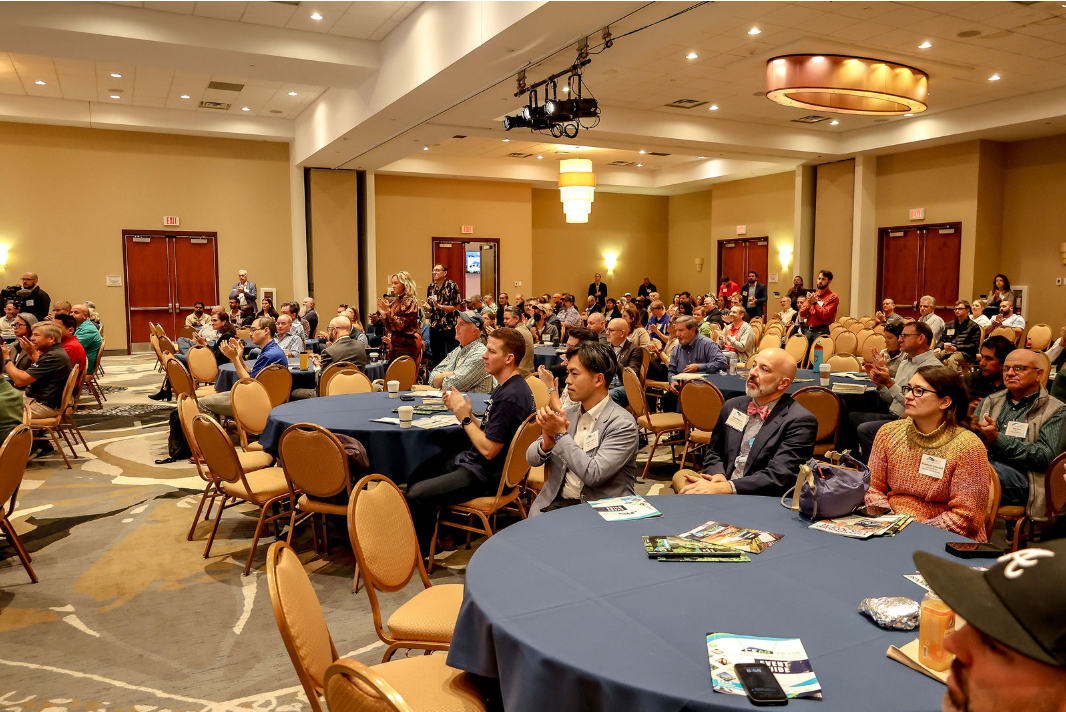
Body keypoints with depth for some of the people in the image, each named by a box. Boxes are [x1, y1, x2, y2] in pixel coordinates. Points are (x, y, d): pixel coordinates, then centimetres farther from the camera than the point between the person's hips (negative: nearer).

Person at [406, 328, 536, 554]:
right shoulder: (506, 387, 10)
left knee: (416, 495, -15)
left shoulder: (510, 397, -24)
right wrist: (467, 413, -1)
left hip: (486, 476, -11)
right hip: (475, 462, 11)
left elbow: (488, 449, -24)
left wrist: (465, 417, -15)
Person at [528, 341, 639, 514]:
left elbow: (593, 474, -20)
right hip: (555, 503, 4)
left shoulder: (623, 424, -10)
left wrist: (561, 435, -17)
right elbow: (532, 459, 10)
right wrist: (546, 443, -12)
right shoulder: (568, 413, 9)